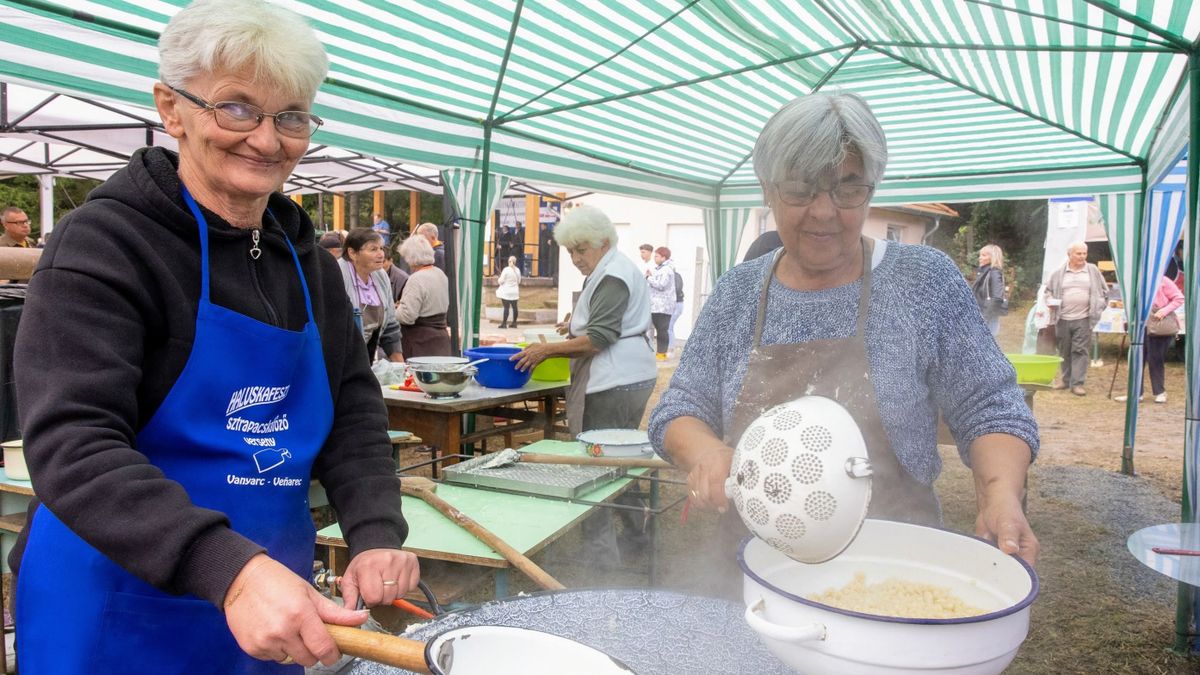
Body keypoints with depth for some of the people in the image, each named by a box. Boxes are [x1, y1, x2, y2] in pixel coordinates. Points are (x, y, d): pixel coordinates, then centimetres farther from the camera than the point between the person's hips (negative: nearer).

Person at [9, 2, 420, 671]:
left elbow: (353, 408, 5)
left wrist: (376, 533, -12)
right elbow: (74, 444, -24)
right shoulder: (103, 244, -13)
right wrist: (228, 567, -38)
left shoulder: (309, 263, 6)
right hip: (124, 614, -5)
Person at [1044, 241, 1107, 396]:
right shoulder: (1059, 273, 5)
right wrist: (1050, 301, -3)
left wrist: (1099, 306, 2)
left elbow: (1104, 291, 13)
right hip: (1063, 318, 1)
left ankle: (1077, 383, -3)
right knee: (1064, 351, 10)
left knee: (1080, 350, -5)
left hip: (1083, 319, -1)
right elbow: (1049, 290, 15)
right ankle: (1065, 379, 23)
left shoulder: (1093, 271, 6)